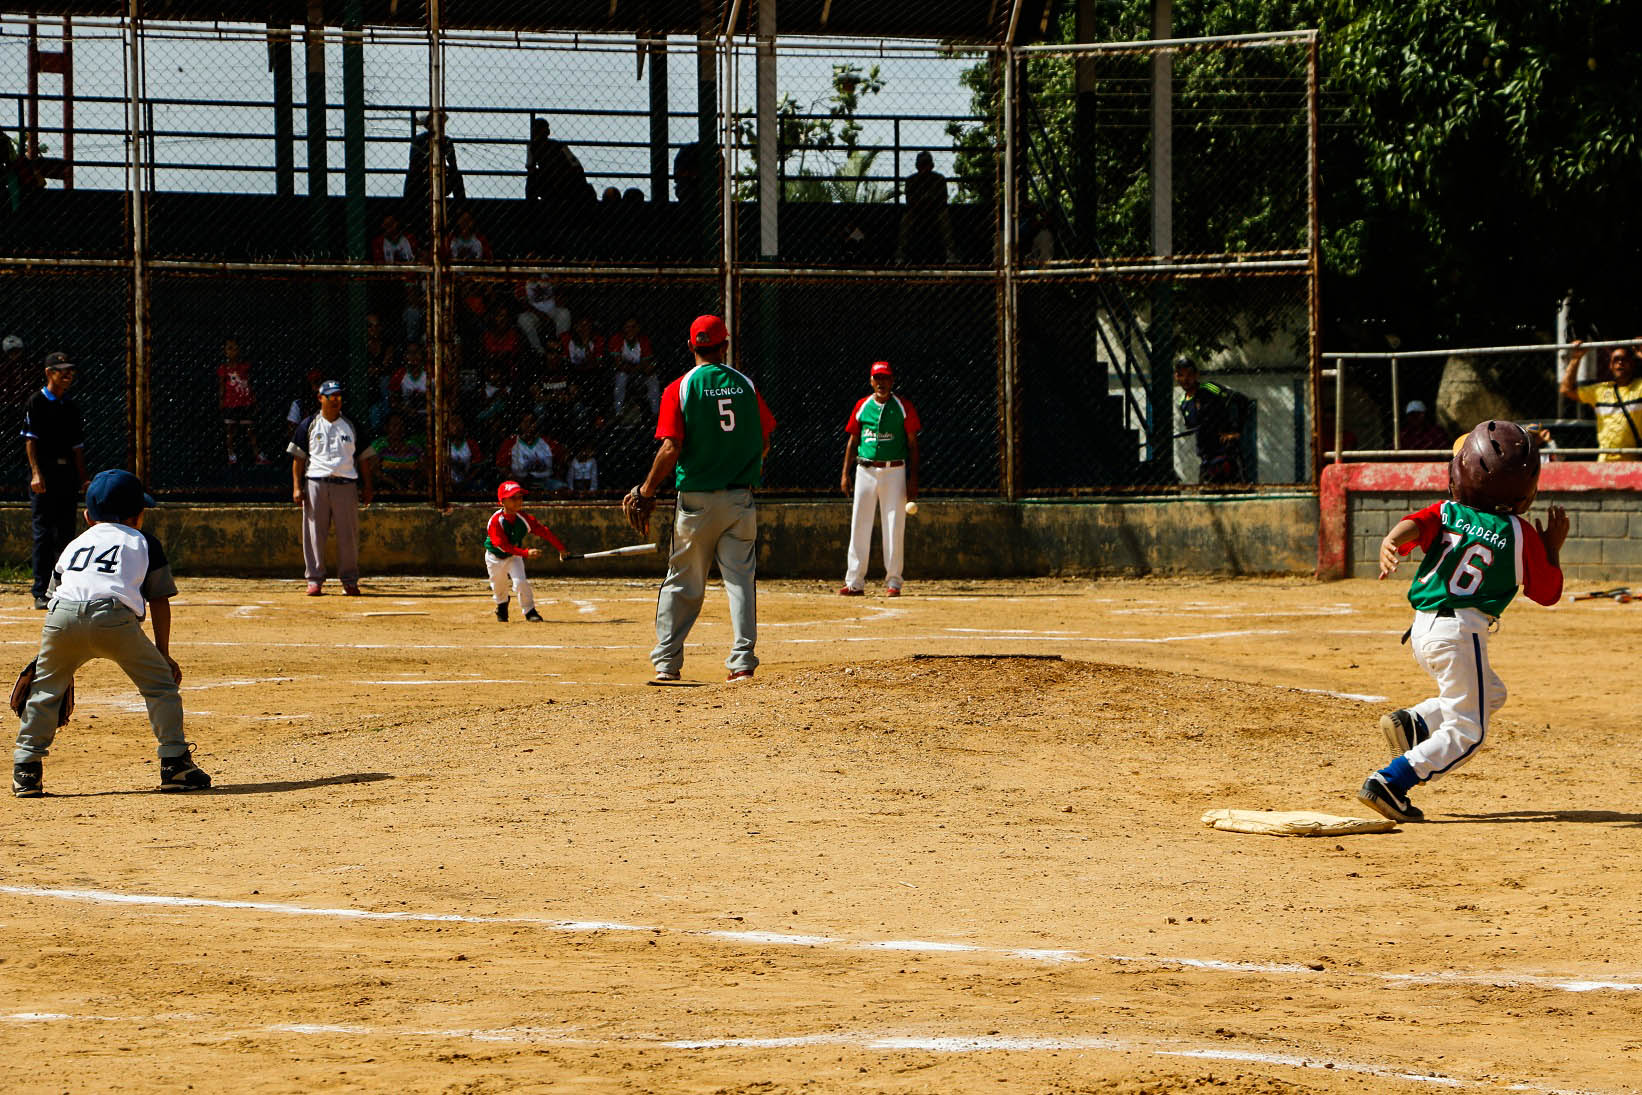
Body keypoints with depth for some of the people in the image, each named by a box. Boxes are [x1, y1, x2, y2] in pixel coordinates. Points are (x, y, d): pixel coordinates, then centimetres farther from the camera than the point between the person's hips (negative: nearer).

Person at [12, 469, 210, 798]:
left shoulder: (74, 544, 35)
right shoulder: (144, 543, 27)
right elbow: (159, 602, 23)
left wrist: (63, 666, 36)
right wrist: (163, 654, 29)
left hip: (61, 615, 3)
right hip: (114, 616, -3)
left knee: (45, 688, 20)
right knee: (160, 683, 12)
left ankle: (26, 770, 15)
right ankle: (175, 764, 8)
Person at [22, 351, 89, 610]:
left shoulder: (70, 407, 16)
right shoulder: (37, 402, -2)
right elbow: (30, 440, -8)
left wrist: (83, 479, 12)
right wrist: (36, 473, -18)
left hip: (67, 473, 6)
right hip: (44, 473, -6)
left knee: (66, 533, 6)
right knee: (43, 533, -7)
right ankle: (41, 593, -6)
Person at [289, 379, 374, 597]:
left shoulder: (351, 426, 14)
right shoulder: (309, 425, 9)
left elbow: (363, 458, 15)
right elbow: (298, 457, 7)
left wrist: (367, 488, 8)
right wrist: (297, 487, -3)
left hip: (346, 485, 1)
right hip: (316, 484, -1)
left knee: (348, 535, -1)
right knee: (314, 533, -3)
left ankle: (349, 581, 6)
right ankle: (314, 580, 1)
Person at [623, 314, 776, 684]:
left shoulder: (679, 389, -6)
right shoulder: (745, 386, 5)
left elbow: (670, 450, -12)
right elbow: (764, 442, 8)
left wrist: (646, 492, -3)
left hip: (697, 500, -2)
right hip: (740, 499, 2)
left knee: (682, 582, 6)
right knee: (740, 578, 3)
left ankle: (667, 663, 8)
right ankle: (743, 661, -5)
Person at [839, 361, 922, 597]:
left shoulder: (903, 408, 1)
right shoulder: (862, 406, 9)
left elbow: (912, 444, 1)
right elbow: (852, 440, 13)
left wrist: (913, 479, -6)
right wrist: (845, 473, 5)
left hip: (894, 471, -2)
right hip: (865, 470, 2)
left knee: (894, 527, -2)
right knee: (859, 525, 0)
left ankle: (893, 582, 4)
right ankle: (854, 582, 3)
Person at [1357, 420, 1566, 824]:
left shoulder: (1446, 514, 6)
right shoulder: (1521, 535, -2)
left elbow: (1414, 524, -17)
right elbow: (1548, 593, 9)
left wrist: (1391, 543, -35)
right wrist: (1553, 547, 22)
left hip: (1423, 630, 6)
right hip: (1462, 632, -6)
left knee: (1490, 694, 27)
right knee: (1467, 730, 1)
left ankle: (1413, 722, 7)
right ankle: (1389, 784, -15)